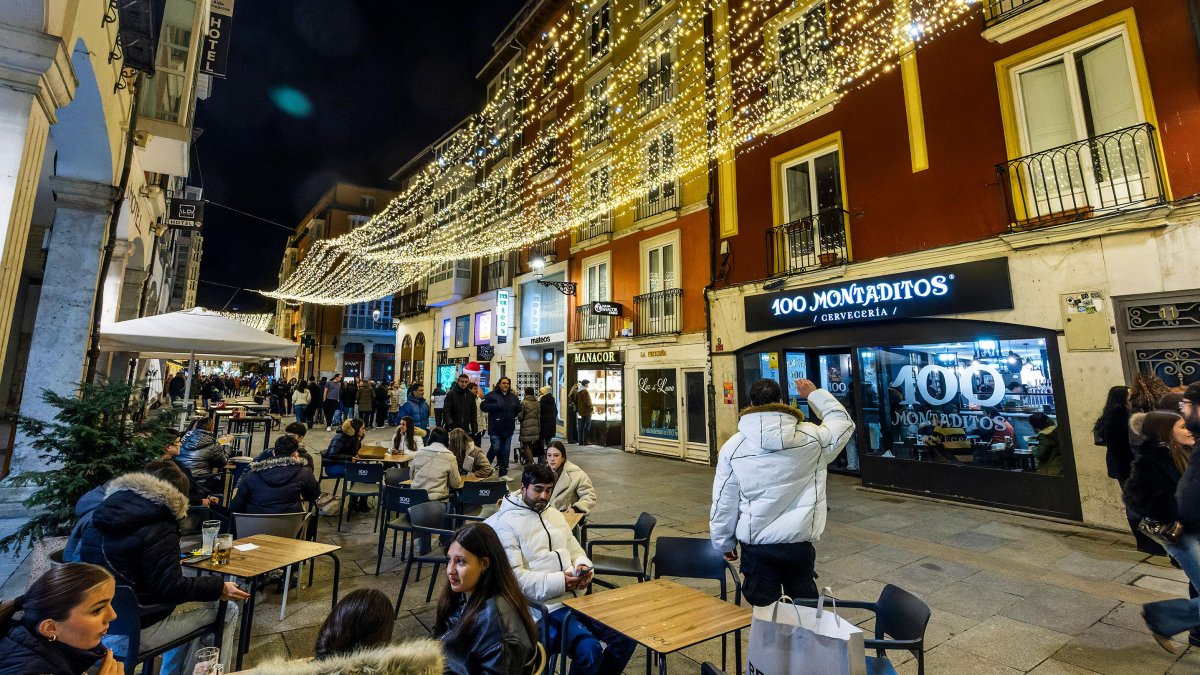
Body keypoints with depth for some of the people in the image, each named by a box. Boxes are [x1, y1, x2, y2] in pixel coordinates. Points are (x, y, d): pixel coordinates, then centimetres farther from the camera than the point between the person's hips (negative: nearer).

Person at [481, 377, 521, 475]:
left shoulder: (513, 396, 13)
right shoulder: (492, 395, -3)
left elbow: (519, 409, 22)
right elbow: (483, 406, -10)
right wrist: (496, 405, -17)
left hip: (508, 428, 5)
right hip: (495, 428, -5)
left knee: (505, 451, 9)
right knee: (495, 448, -11)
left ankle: (503, 473, 16)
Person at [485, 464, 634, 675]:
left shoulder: (555, 514, 14)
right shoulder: (505, 523, -10)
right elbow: (514, 576, -16)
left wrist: (583, 567, -6)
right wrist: (558, 582, -22)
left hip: (574, 597, 7)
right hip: (543, 605, -7)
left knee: (626, 636, -3)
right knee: (590, 649, -25)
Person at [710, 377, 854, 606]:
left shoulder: (733, 446, -9)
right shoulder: (813, 437, -9)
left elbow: (723, 503, -2)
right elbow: (844, 422, 14)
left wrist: (724, 544, 11)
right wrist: (815, 394, 20)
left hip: (755, 546, -1)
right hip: (799, 544, 1)